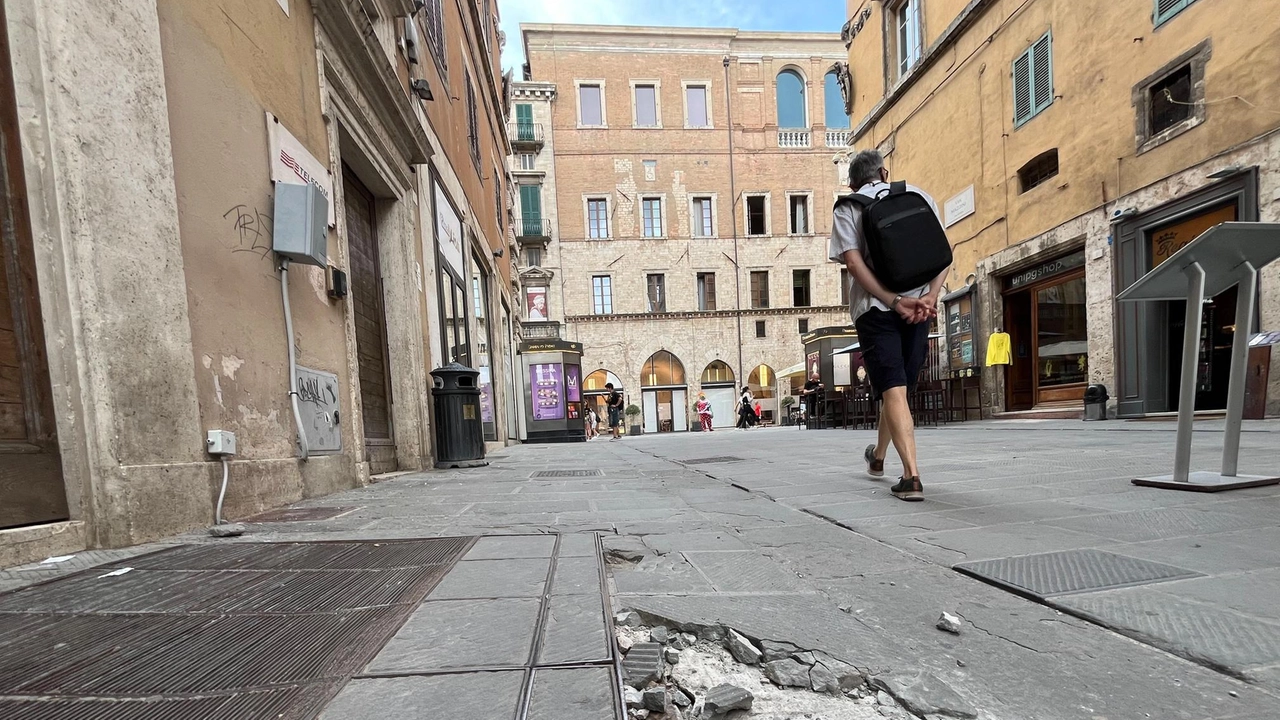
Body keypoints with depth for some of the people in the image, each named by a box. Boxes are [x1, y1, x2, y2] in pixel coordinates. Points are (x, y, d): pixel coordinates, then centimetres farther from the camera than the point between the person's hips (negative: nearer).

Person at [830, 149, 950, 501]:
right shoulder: (919, 196, 15)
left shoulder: (847, 207, 6)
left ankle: (911, 476, -11)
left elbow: (854, 262, -10)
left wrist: (895, 302, -12)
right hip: (919, 306, 4)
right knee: (898, 386, 15)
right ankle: (878, 457, 34)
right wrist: (930, 297, -7)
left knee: (893, 390, -3)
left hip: (874, 306, -3)